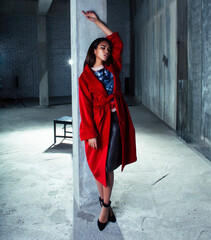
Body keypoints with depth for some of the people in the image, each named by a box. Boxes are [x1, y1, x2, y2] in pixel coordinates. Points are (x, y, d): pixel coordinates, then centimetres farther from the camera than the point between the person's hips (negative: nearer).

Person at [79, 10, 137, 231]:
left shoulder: (113, 67, 11)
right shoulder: (85, 78, -2)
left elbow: (117, 41, 18)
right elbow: (85, 108, -7)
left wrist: (97, 21, 18)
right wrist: (91, 134, -14)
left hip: (117, 121, 3)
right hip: (99, 123, -3)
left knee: (108, 166, 4)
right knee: (99, 166, 4)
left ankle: (105, 205, 14)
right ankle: (105, 203, 20)